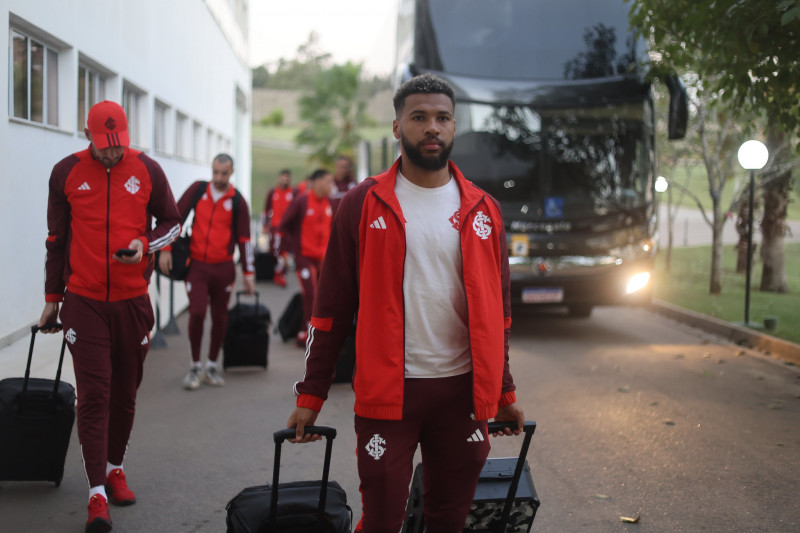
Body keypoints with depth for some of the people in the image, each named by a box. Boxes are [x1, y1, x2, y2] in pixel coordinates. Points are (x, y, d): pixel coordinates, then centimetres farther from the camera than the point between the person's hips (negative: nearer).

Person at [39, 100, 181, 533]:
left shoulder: (147, 170, 1)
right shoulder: (67, 172, 1)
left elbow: (172, 222, 11)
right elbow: (56, 238, 9)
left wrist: (145, 244, -11)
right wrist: (52, 299, 10)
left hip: (132, 301, 1)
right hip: (84, 302, -1)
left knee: (124, 393, 10)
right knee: (93, 396, -6)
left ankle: (115, 468, 30)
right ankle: (97, 494, -4)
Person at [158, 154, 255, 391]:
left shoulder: (237, 201, 0)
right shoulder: (198, 189, 2)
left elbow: (244, 239, 3)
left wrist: (248, 273, 1)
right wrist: (166, 249, -3)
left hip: (223, 268, 0)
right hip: (197, 265, 0)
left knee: (219, 317, 5)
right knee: (197, 313, -11)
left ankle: (212, 366, 22)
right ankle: (195, 366, 5)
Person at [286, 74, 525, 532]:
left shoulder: (483, 210, 7)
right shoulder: (364, 204, -1)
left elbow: (498, 310, 13)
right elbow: (332, 307, 0)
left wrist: (505, 393, 12)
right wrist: (311, 395, -2)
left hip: (462, 391, 3)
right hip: (386, 392, -3)